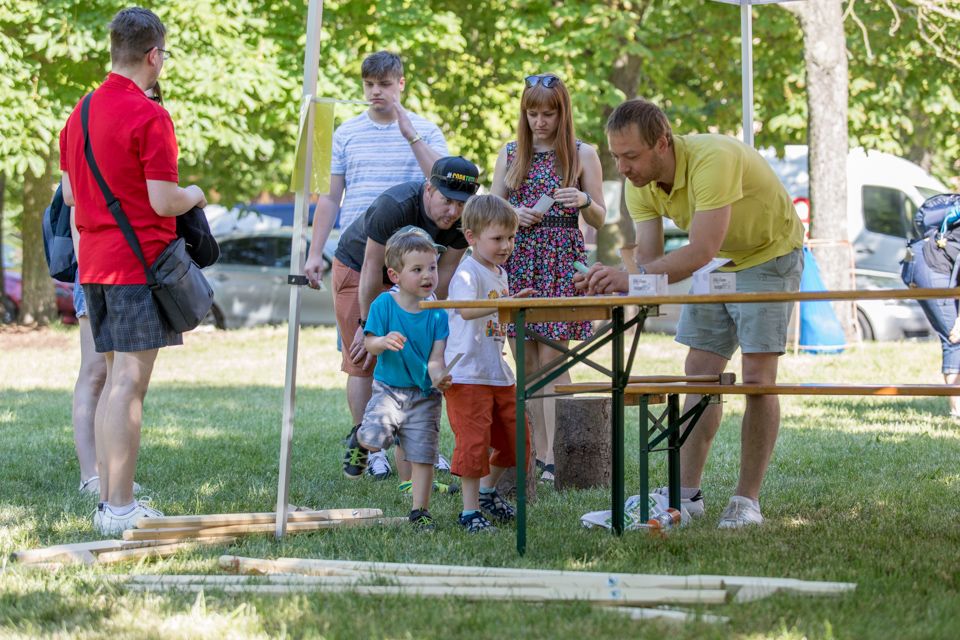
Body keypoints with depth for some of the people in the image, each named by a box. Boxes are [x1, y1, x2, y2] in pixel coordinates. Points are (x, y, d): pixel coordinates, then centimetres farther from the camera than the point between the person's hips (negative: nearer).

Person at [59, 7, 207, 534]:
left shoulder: (81, 113, 12)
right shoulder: (149, 116, -14)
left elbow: (69, 194, 17)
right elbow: (163, 202, -16)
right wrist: (194, 194, 4)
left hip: (95, 264, 8)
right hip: (141, 262, -8)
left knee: (114, 380, 13)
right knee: (130, 381, -7)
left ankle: (109, 501, 15)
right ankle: (121, 507, -8)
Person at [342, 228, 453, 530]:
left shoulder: (437, 312, -6)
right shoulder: (384, 304, -8)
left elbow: (435, 356, -9)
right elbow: (368, 344, -6)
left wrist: (438, 376, -32)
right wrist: (383, 342, -30)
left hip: (424, 394, 1)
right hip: (389, 389, -1)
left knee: (423, 453, 0)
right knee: (375, 435, -23)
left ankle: (420, 510, 16)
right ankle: (359, 440, 15)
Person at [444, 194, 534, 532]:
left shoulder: (500, 273, 15)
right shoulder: (468, 272, -15)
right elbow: (466, 310, -36)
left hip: (499, 373, 9)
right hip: (468, 374, -9)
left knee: (513, 438, 14)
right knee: (474, 441, -8)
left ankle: (487, 491, 35)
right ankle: (470, 511, 1)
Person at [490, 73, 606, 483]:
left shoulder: (582, 155, 4)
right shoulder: (510, 154, 12)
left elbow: (599, 220, 6)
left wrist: (584, 201, -15)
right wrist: (513, 215, -8)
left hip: (562, 260, -3)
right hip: (518, 259, 3)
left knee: (552, 359, -9)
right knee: (527, 361, 3)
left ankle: (552, 457, -11)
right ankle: (535, 454, 7)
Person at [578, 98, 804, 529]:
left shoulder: (712, 159, -38)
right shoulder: (639, 184, -14)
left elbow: (701, 251, -44)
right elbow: (648, 258, -16)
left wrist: (629, 278, -50)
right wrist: (610, 284, -37)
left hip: (770, 255, -7)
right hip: (717, 264, 7)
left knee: (757, 378, -12)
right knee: (699, 375, 2)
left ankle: (747, 500, -7)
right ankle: (687, 494, 6)